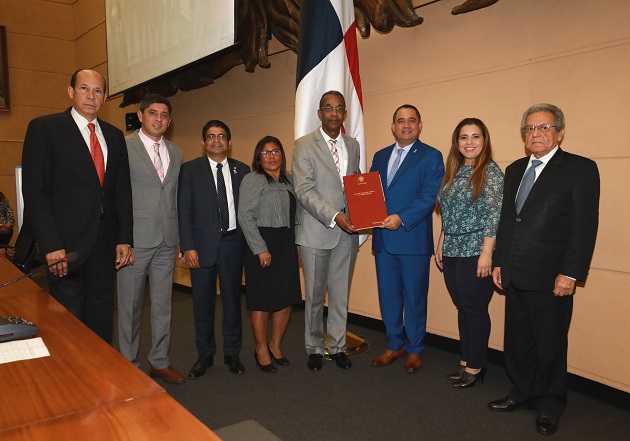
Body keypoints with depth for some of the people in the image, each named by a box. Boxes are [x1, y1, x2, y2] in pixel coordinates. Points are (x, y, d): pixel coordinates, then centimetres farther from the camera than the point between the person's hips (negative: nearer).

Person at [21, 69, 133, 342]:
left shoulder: (114, 136, 12)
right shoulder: (44, 128, -3)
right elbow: (34, 191, -8)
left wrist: (125, 239, 4)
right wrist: (51, 246, -15)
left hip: (104, 243, 4)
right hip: (66, 244, -4)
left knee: (102, 318, 12)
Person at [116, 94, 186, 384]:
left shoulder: (176, 153, 12)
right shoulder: (123, 146, -4)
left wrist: (181, 236, 8)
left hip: (167, 241, 5)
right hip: (134, 240, -4)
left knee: (163, 305, 12)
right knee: (130, 305, 8)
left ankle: (159, 362, 27)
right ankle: (128, 365, 24)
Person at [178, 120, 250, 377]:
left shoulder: (242, 170, 6)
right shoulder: (190, 170, 1)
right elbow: (184, 210, -3)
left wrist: (249, 242, -1)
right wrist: (187, 246, -10)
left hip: (233, 243, 1)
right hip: (203, 245, -1)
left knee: (232, 299, 10)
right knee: (203, 303, 8)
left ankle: (232, 354, 25)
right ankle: (205, 354, 25)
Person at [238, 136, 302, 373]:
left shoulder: (289, 180, 13)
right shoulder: (253, 180, -6)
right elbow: (245, 216, -13)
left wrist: (295, 245, 8)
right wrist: (261, 249, -17)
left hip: (286, 245, 6)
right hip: (263, 245, -6)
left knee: (287, 297, 9)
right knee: (262, 300, 3)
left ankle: (275, 345, 28)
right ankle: (261, 350, 20)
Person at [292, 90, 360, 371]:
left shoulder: (353, 145, 13)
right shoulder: (304, 145, -3)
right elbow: (303, 191, -12)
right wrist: (334, 216, -22)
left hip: (347, 232, 4)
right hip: (316, 232, -4)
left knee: (341, 294, 11)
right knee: (314, 295, 7)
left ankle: (337, 346, 25)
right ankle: (314, 349, 23)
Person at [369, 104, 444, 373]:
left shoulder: (431, 157, -2)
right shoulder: (380, 156, 15)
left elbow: (430, 197, -12)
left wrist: (401, 218, -24)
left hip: (413, 239, -5)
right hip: (383, 239, 5)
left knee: (414, 297, 7)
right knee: (388, 295, 13)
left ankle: (414, 350, 24)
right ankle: (395, 345, 30)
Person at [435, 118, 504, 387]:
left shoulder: (490, 171, -8)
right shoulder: (454, 171, 12)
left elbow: (495, 214, -14)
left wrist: (487, 253, -18)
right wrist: (440, 245, 13)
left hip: (475, 252, -6)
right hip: (452, 252, 7)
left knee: (475, 309, 3)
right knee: (462, 307, 14)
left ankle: (476, 367, 17)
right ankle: (466, 360, 27)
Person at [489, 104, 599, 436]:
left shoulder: (580, 169, -5)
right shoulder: (514, 170, 14)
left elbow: (585, 226, -10)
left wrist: (570, 273, -15)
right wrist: (499, 262, 12)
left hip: (550, 277, -5)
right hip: (514, 275, 6)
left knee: (550, 345, 9)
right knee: (517, 340, 15)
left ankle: (549, 405, 28)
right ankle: (523, 393, 34)